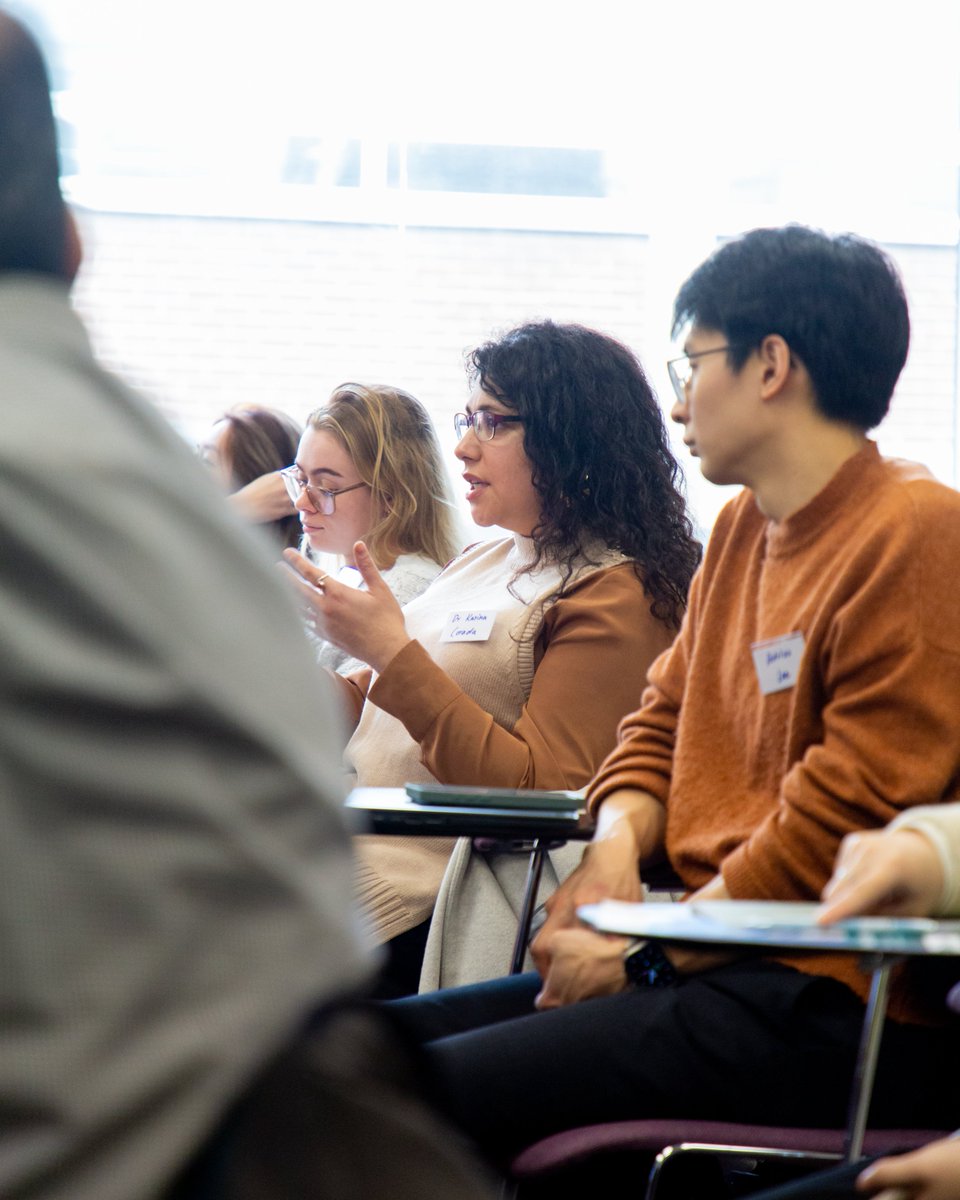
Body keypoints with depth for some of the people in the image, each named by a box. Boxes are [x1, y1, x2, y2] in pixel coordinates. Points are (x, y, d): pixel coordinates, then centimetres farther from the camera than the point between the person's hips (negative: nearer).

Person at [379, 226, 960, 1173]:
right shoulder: (741, 532, 19)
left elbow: (850, 813, -15)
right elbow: (660, 722, 24)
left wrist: (645, 957, -11)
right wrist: (614, 849, 1)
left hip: (835, 1007, -9)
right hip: (723, 969, 9)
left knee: (416, 1097, -22)